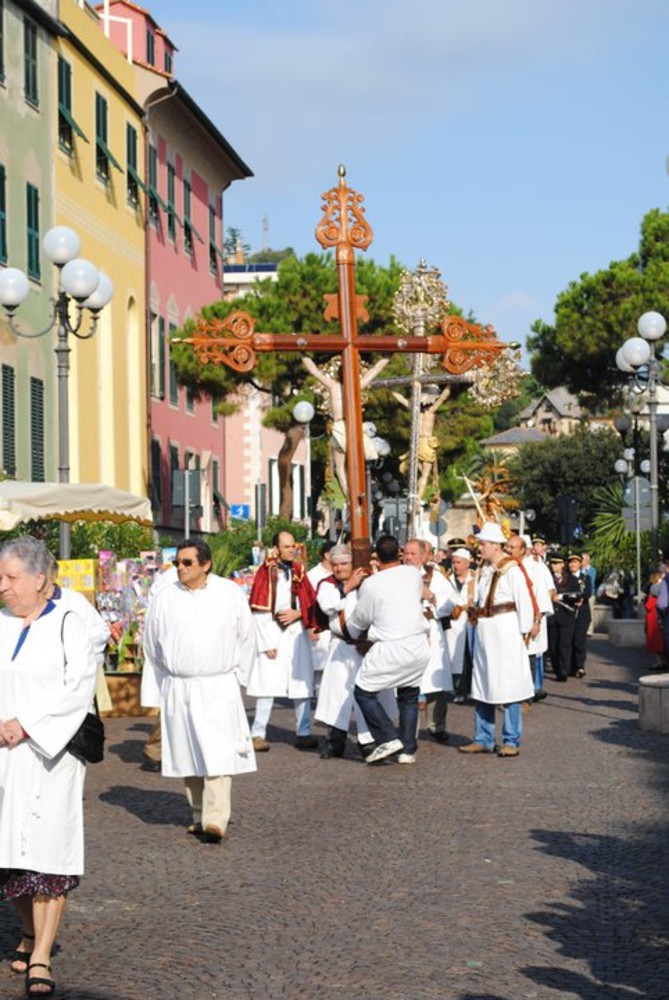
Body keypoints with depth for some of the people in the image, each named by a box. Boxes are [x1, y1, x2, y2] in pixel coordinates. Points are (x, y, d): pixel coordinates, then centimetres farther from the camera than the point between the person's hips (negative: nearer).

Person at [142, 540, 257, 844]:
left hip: (219, 688, -2)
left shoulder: (230, 594, 0)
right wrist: (154, 695, 10)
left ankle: (215, 820, -14)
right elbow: (152, 650, 10)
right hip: (178, 690, 2)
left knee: (218, 755, -11)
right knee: (188, 756, 8)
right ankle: (200, 814, 21)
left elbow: (246, 639, 10)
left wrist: (238, 677, 10)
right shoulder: (164, 599, 3)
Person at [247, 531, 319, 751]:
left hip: (297, 633, 4)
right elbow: (258, 611, -5)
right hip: (272, 634, -4)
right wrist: (267, 643, -8)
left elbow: (311, 603, 12)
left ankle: (303, 733, 8)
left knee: (302, 683, 2)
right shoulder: (265, 572, -2)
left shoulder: (299, 572, 10)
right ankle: (258, 734, -2)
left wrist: (297, 613, -9)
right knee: (268, 685, -7)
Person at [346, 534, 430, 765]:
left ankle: (389, 739, -4)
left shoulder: (371, 584, -8)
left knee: (363, 692, 8)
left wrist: (352, 634, 27)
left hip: (391, 649, -5)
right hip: (419, 645, 5)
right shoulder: (413, 574, 2)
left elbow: (359, 620, 6)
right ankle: (408, 750, 16)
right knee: (409, 695, 20)